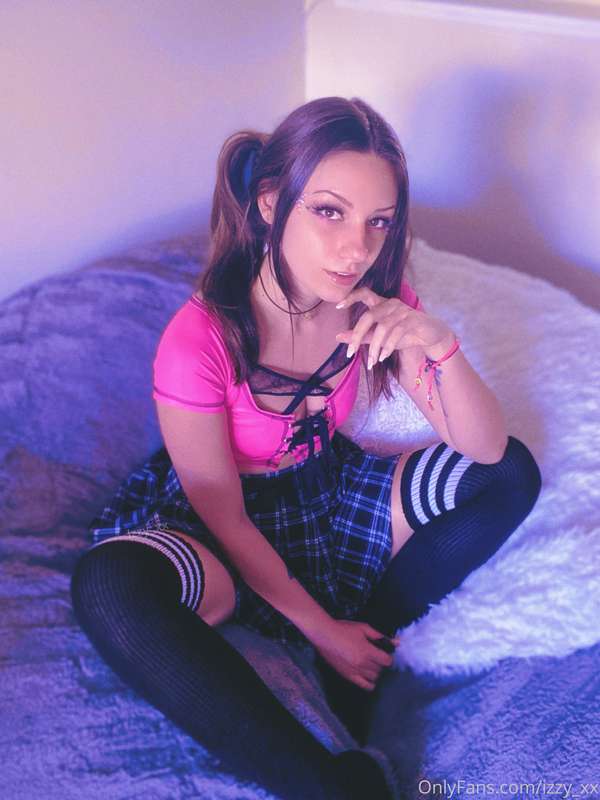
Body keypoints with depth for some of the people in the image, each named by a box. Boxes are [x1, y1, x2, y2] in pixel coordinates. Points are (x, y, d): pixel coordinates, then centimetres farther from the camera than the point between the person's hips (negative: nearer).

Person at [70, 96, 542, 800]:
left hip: (328, 489, 5)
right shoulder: (198, 340, -30)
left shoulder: (379, 298, -15)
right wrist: (319, 627, -14)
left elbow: (487, 448, -15)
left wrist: (439, 347, -34)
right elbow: (225, 520, -18)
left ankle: (353, 683, -14)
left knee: (511, 476, -9)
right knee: (106, 586, -37)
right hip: (229, 517, -4)